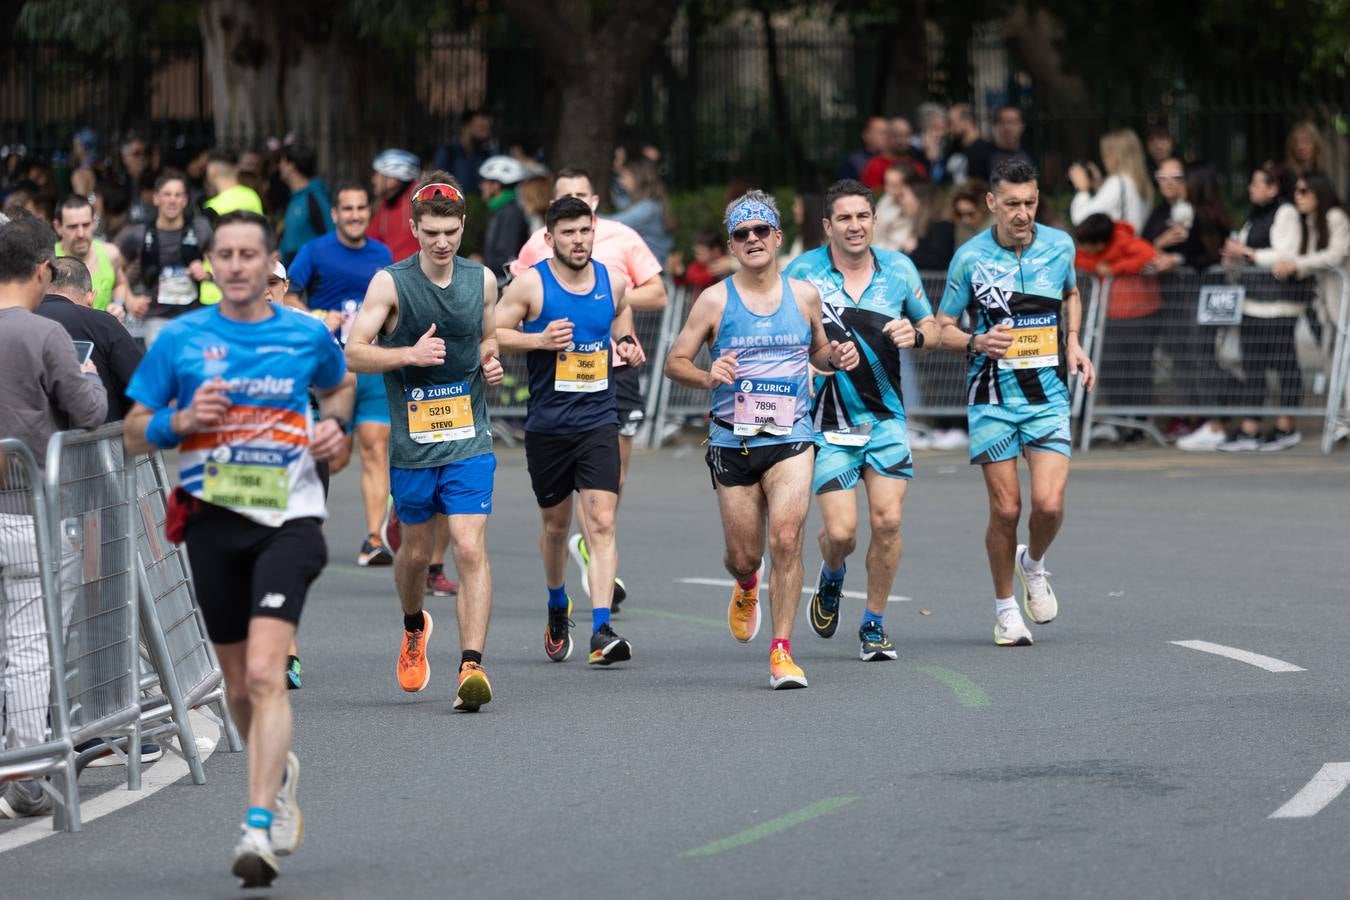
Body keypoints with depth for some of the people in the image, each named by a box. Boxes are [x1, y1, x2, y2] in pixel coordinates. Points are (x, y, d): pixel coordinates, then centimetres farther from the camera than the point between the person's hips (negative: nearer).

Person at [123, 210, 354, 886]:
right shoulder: (180, 339, 2)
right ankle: (279, 773, 42)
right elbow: (134, 435, 7)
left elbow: (339, 387, 25)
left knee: (265, 672, -19)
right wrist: (183, 419, -13)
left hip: (287, 520, -2)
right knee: (239, 684, 12)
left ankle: (260, 828, -23)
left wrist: (333, 423, 3)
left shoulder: (308, 336, 3)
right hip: (213, 523, 2)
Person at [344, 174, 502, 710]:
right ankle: (414, 629, 46)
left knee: (471, 549, -13)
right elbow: (353, 353, -9)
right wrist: (410, 354, -24)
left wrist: (492, 365, 0)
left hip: (469, 443, 1)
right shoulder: (391, 283, -6)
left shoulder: (482, 281, 4)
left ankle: (471, 666, -18)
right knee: (416, 551, 15)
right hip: (411, 443, -1)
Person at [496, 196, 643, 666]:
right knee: (555, 524, 13)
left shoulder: (613, 280, 4)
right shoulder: (531, 284, -6)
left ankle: (602, 629, -20)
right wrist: (539, 340, -18)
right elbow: (492, 333, -4)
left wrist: (628, 346, 2)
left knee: (602, 522, -14)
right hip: (547, 427, -1)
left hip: (599, 421, 1)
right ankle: (558, 607, 41)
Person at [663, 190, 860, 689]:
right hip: (732, 441, 0)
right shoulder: (714, 300, 0)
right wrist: (708, 377, -18)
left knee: (786, 540, -18)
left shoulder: (805, 295, 7)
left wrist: (836, 357, 0)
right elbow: (674, 362, 3)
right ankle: (747, 586, 46)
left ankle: (782, 651, -12)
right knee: (743, 554, 6)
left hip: (791, 438, 0)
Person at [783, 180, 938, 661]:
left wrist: (916, 334, -8)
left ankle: (874, 624, 9)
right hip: (828, 422, -2)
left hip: (886, 417, 2)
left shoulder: (899, 269, 3)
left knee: (887, 520, -8)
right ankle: (831, 577, 28)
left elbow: (932, 328, 15)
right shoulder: (803, 272, -6)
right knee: (841, 531, -10)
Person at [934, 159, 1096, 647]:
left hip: (1049, 394, 2)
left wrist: (1074, 344, 8)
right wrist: (977, 342, -19)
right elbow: (942, 327, 1)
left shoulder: (1059, 245, 1)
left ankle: (1033, 564, 21)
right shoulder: (971, 257, -7)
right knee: (1005, 509, -2)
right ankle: (1005, 608, 18)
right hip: (993, 398, -2)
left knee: (1049, 503, -12)